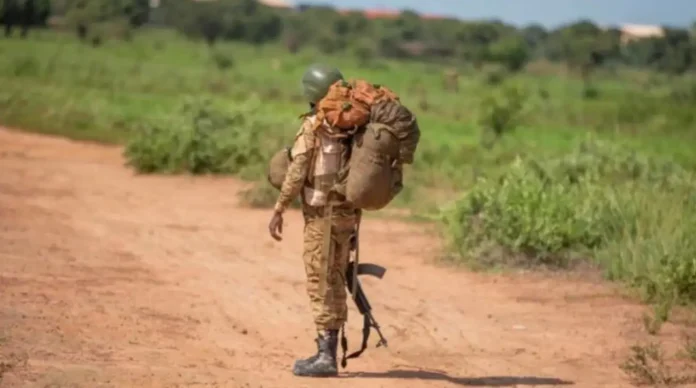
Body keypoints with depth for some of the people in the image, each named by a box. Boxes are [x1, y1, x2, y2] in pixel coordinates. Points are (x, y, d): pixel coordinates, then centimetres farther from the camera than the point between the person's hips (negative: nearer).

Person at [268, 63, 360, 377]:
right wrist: (355, 217, 17)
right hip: (348, 212, 7)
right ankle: (328, 353, 17)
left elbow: (296, 174, -14)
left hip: (322, 213, -7)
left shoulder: (313, 127, -12)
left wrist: (278, 211, -6)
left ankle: (325, 357, -5)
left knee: (320, 284, -4)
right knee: (335, 283, 13)